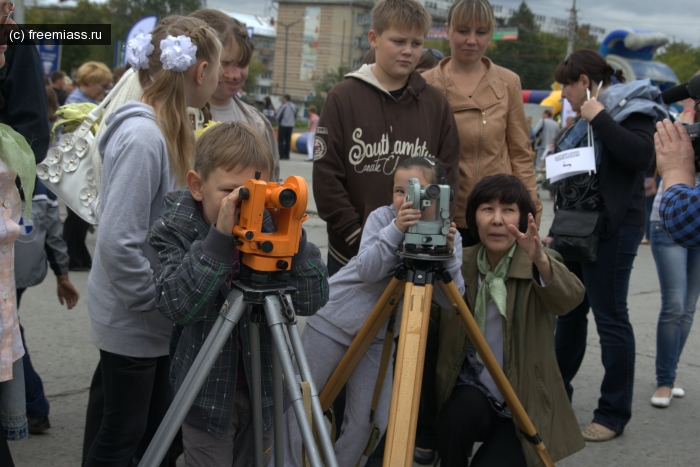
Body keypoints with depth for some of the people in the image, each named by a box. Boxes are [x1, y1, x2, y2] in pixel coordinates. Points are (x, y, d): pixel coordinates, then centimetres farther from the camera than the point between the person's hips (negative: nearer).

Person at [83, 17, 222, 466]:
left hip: (159, 315, 8)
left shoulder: (170, 128, 5)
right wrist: (157, 301, -16)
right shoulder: (141, 136, -24)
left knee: (160, 428, 17)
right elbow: (118, 242, -27)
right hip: (132, 319, -8)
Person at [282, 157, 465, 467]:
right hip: (333, 321, -2)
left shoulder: (449, 235, -6)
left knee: (369, 421, 2)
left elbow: (451, 300, -13)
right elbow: (367, 272, -25)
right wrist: (396, 230, -36)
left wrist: (447, 255, -29)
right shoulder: (382, 217, -13)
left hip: (377, 336, 2)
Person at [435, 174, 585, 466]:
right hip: (473, 392, 2)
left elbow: (570, 298, -29)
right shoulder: (459, 263, 0)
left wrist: (540, 260, -50)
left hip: (525, 407, -1)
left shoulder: (539, 264, -8)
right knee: (460, 412, -30)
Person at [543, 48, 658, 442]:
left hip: (611, 230, -9)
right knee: (568, 313, 15)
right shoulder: (588, 117, 18)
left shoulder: (631, 110, -8)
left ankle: (614, 415, 6)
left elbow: (641, 155, -26)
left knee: (611, 318, -3)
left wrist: (599, 118, -21)